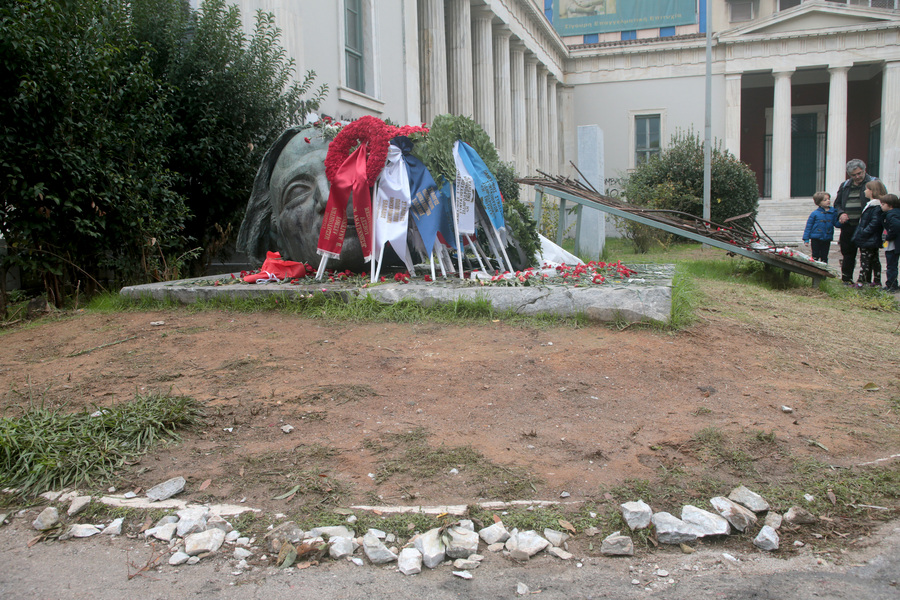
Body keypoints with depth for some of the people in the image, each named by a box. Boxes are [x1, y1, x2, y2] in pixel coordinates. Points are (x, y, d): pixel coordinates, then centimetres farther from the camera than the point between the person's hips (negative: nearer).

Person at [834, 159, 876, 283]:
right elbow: (837, 203, 21)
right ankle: (846, 278, 20)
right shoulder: (845, 186, 14)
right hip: (848, 226, 4)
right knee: (847, 253, 10)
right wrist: (841, 213, -1)